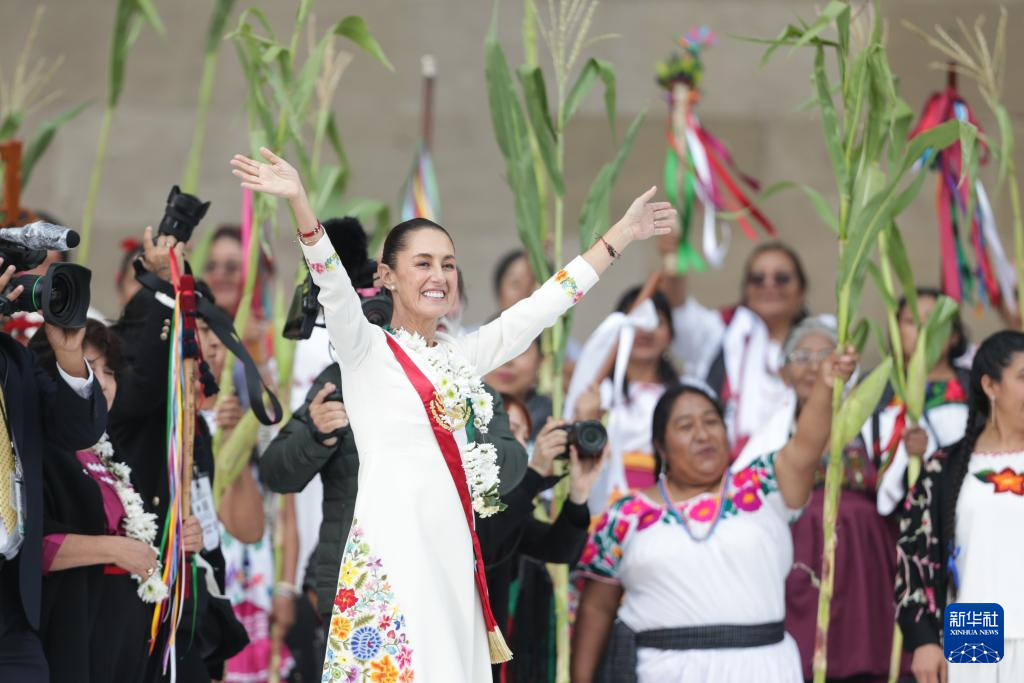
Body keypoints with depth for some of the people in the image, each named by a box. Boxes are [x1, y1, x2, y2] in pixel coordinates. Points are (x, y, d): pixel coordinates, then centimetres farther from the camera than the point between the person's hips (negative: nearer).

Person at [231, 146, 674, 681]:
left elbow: (543, 305, 22)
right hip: (392, 549, -6)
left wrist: (623, 233, 23)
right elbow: (333, 286, -16)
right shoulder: (366, 351, 1)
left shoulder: (461, 358, 17)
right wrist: (299, 203, -33)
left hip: (453, 550, 6)